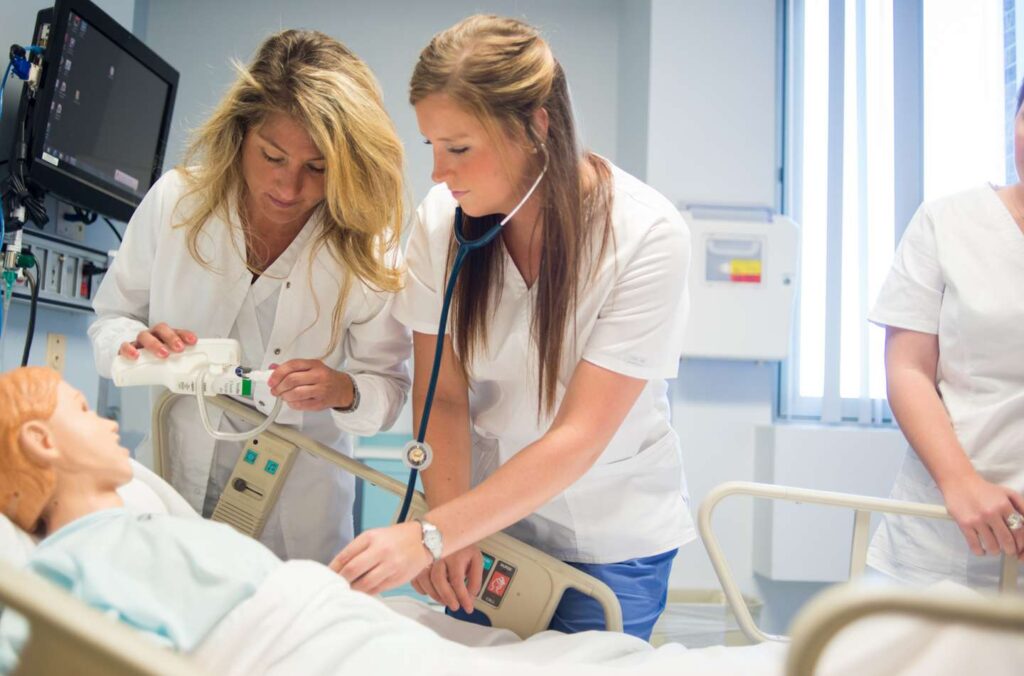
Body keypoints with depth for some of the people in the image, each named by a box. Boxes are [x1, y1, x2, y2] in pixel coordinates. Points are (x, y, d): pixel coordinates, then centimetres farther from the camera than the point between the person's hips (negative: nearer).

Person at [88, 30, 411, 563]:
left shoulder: (365, 243, -15)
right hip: (174, 486, 1)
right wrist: (136, 343, -23)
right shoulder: (175, 200, -12)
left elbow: (390, 388, -10)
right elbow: (110, 318, -1)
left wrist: (346, 392, -31)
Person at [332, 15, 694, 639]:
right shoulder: (442, 219, -12)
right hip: (487, 519, 3)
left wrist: (431, 535, -30)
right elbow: (442, 396, -8)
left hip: (611, 535, -2)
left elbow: (579, 436, -24)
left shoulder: (647, 235, -22)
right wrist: (450, 529, -22)